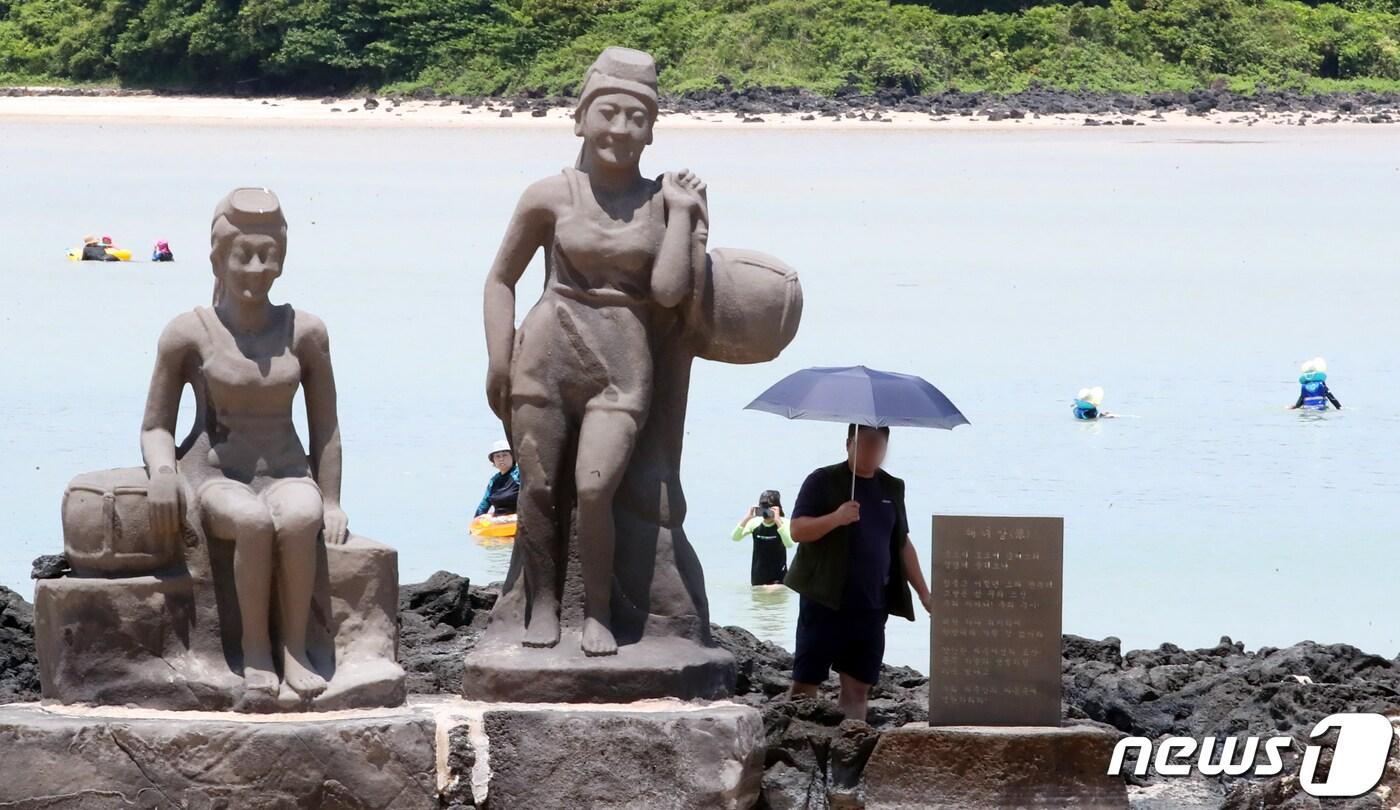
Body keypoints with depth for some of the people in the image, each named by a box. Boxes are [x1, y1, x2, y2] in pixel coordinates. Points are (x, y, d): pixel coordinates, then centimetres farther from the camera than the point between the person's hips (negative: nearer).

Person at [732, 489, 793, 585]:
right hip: (758, 577, 4)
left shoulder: (784, 523, -11)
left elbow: (789, 544, -29)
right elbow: (735, 538, -11)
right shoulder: (755, 523, -3)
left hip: (778, 577, -4)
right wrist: (746, 519, -24)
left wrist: (777, 520, -35)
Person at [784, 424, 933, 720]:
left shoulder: (891, 488, 15)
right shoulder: (824, 481, -2)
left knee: (858, 689, 3)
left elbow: (902, 544, 22)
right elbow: (797, 530, -9)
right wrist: (835, 518, -25)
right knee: (805, 684, -5)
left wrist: (923, 592, 17)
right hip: (825, 602, -5)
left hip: (871, 606, 5)